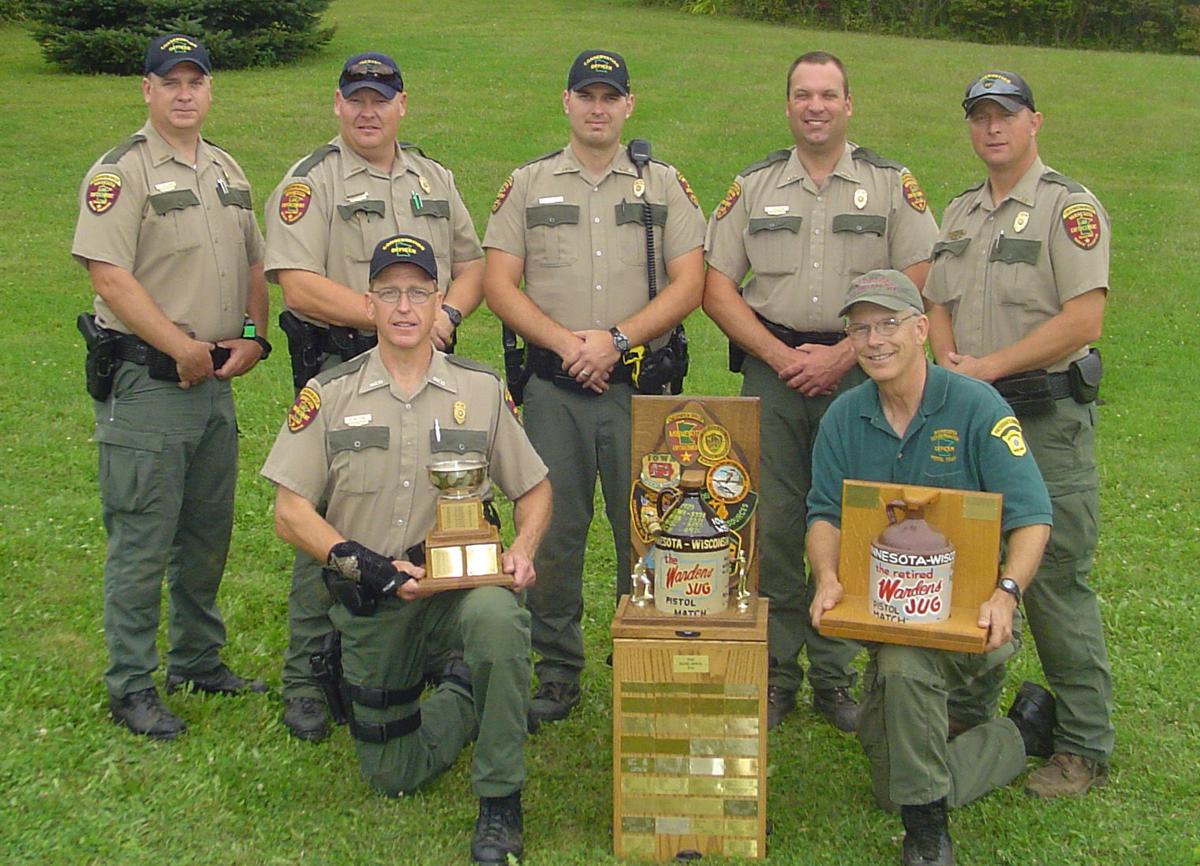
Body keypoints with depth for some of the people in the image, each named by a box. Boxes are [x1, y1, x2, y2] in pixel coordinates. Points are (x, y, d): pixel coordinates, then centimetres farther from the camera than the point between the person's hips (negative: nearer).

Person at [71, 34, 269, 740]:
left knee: (208, 535, 16)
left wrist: (253, 336, 3)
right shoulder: (121, 172, -9)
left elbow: (254, 265, 19)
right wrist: (183, 349, -17)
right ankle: (131, 688, 9)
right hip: (145, 383, -7)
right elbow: (110, 278, -17)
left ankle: (199, 661, 31)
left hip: (215, 384, 7)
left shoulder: (227, 171, 15)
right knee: (141, 543, -2)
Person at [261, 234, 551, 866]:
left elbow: (534, 489, 11)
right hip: (369, 601, 1)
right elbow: (290, 512, -2)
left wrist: (522, 549, -10)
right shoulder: (329, 394, 1)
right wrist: (362, 563, -17)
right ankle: (468, 692, 38)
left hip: (462, 581, -1)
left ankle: (499, 805, -21)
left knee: (498, 616, -38)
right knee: (392, 776, 7)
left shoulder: (481, 389, 4)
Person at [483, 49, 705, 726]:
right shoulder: (528, 185, 10)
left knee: (644, 530, 3)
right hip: (553, 386, 1)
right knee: (553, 529, 3)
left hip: (641, 383, 0)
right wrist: (565, 341, -11)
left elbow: (688, 284, 0)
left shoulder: (664, 185, 8)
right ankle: (557, 675, 15)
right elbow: (500, 284, 3)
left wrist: (616, 339, -13)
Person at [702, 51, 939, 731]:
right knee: (772, 525, 2)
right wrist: (780, 356, -7)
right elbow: (718, 288, 6)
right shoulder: (753, 187, 10)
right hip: (772, 368, 1)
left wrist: (843, 356, -11)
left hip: (859, 370, -1)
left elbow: (917, 286, -2)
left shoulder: (893, 184, 5)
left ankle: (836, 676, 15)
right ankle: (775, 674, 13)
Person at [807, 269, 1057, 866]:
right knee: (892, 785, 5)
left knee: (904, 663, -38)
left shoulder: (975, 407, -12)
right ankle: (1023, 732, 28)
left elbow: (1031, 519, -16)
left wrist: (1006, 592, -33)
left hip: (971, 612, -5)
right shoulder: (844, 418, 2)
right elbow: (826, 514, 1)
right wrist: (827, 579, -21)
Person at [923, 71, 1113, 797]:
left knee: (1057, 581, -4)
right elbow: (938, 304, 17)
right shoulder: (960, 214, 16)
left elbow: (1083, 319, -16)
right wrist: (948, 360, -5)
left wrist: (989, 366, -17)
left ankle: (1085, 746, 7)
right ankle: (968, 713, 27)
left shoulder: (1069, 207, -7)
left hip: (1047, 418, -7)